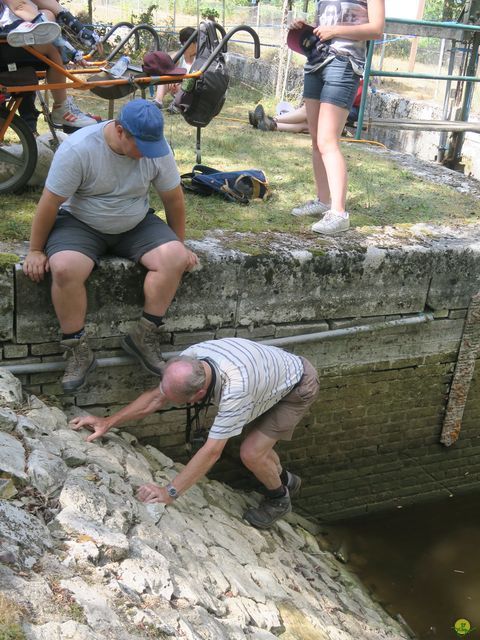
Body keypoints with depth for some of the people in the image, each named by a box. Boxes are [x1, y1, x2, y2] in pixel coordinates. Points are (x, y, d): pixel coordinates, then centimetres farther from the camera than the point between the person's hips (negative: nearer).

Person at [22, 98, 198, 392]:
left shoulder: (157, 148, -13)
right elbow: (50, 203, -16)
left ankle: (143, 337, -10)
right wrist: (36, 251, -10)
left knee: (174, 259, -23)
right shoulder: (77, 148, -24)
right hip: (81, 224, -3)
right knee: (64, 268, -33)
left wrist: (179, 246, 4)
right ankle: (78, 351, -15)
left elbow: (174, 199, -1)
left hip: (137, 225, 3)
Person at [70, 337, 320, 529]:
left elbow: (212, 451, -40)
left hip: (298, 387, -7)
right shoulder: (190, 358, -24)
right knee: (256, 442, 16)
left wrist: (170, 492, -38)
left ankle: (278, 499, 17)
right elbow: (155, 397, -12)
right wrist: (108, 422, -16)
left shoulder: (235, 389, -45)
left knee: (251, 453, -12)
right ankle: (285, 480, 44)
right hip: (273, 372, 8)